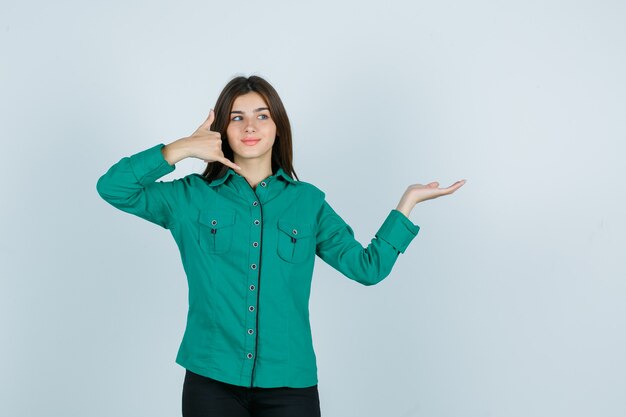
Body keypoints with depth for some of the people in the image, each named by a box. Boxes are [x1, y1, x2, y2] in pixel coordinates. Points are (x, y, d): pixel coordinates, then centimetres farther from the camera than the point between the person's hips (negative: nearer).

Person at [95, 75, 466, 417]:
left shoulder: (308, 202, 7)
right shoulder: (193, 197, 4)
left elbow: (367, 266, 5)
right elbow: (112, 188, -3)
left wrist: (408, 202, 2)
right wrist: (182, 149, -7)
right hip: (212, 381, -1)